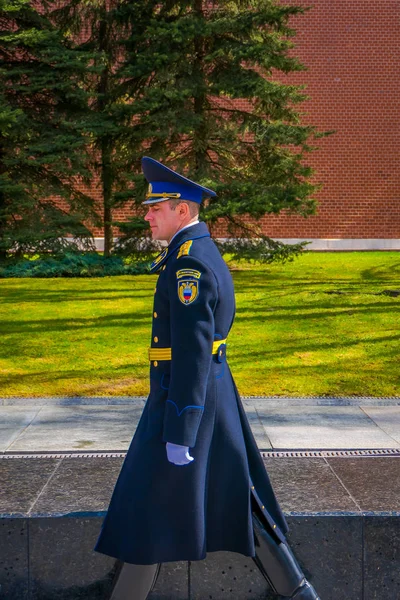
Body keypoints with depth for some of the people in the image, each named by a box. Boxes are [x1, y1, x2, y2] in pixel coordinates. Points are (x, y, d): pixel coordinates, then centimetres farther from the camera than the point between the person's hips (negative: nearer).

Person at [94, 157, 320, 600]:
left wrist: (179, 434, -22)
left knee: (151, 503, 2)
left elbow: (192, 355, -24)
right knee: (232, 493, 15)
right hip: (216, 394, 10)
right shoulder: (204, 253, 13)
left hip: (187, 399, -10)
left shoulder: (189, 266, -20)